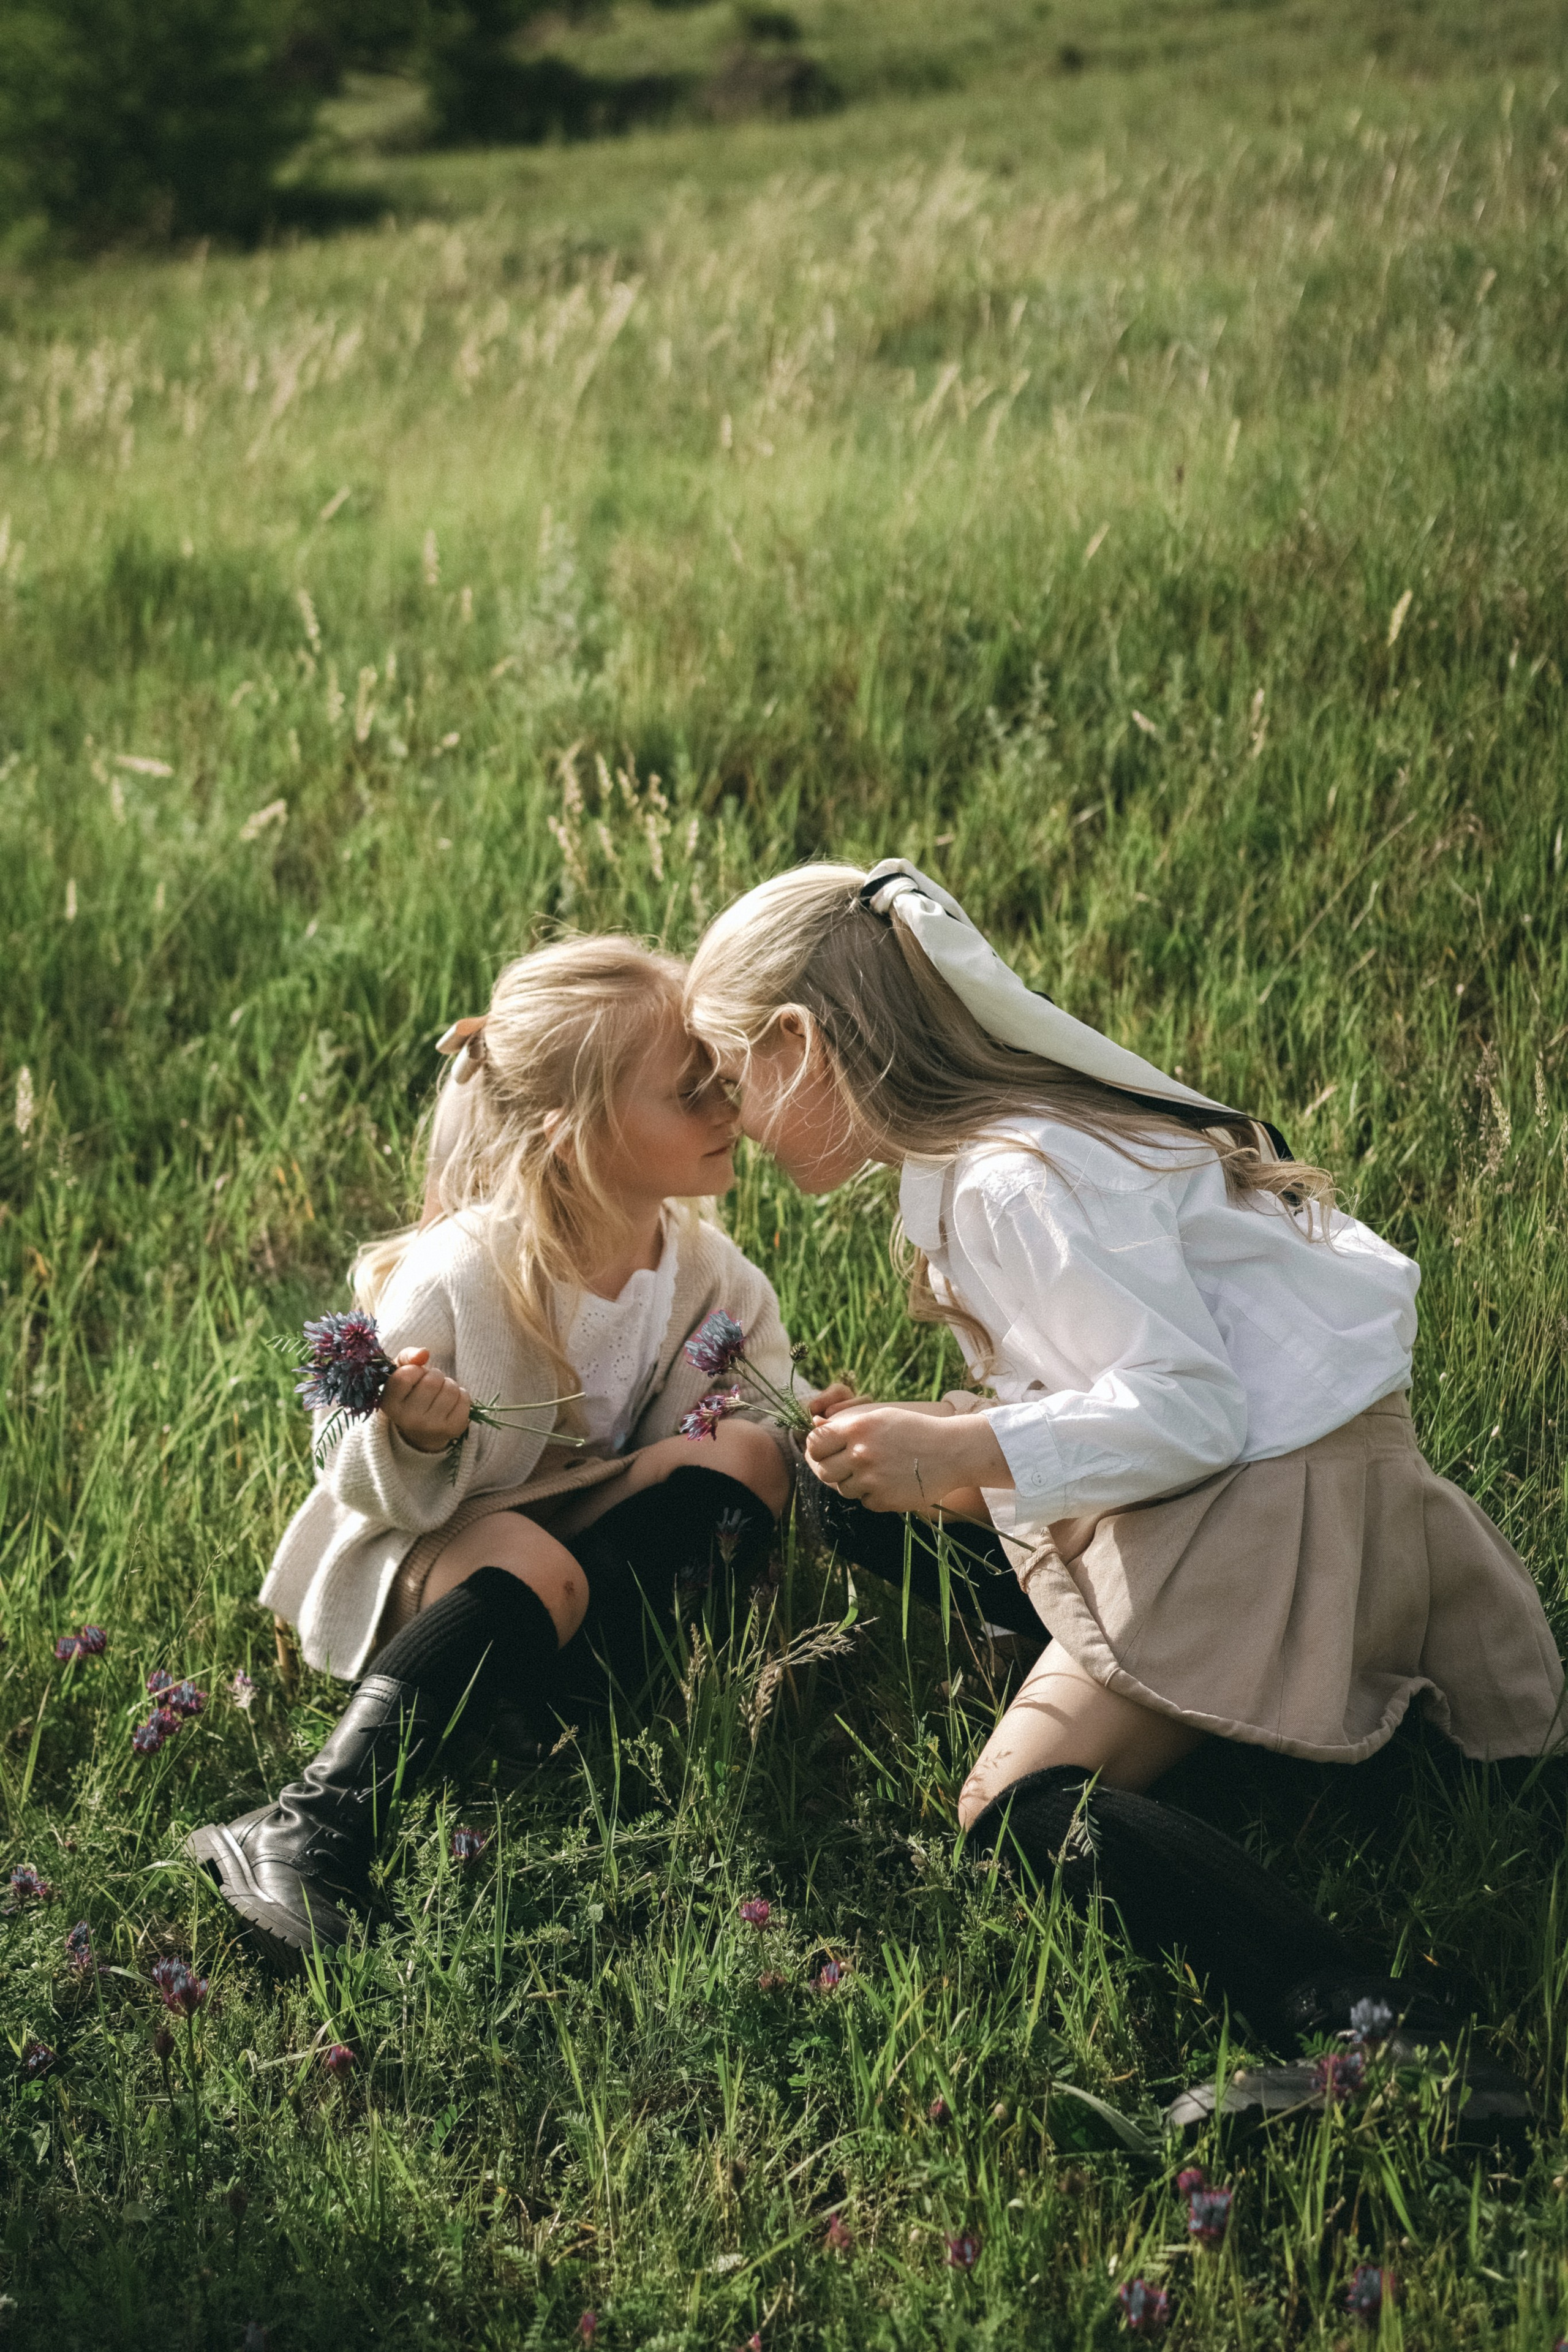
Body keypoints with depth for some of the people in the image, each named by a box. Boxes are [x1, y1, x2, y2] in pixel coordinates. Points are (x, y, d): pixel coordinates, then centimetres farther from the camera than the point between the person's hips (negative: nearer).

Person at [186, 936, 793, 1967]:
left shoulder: (710, 1274, -7)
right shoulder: (452, 1280, -23)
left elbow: (778, 1412, 4)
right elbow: (368, 1491, -16)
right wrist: (413, 1443, -39)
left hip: (599, 1527, 6)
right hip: (416, 1564, -5)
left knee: (749, 1453, -17)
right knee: (535, 1565, -38)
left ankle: (542, 1703, -26)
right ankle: (316, 1833, -40)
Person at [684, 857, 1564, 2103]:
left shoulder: (1024, 1177, -20)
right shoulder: (972, 1144, 12)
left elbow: (1189, 1407, -24)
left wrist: (967, 1449, -29)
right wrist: (929, 1448, 7)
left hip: (1288, 1502, -11)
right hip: (1232, 1466, 11)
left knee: (1019, 1812, -21)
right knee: (866, 1503, 14)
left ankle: (1371, 2029, -34)